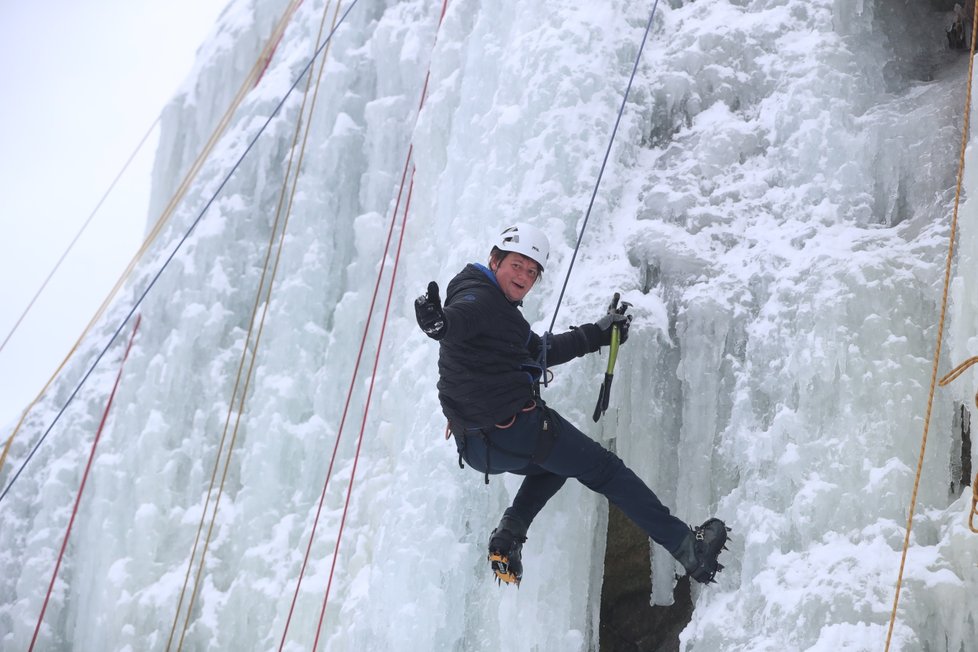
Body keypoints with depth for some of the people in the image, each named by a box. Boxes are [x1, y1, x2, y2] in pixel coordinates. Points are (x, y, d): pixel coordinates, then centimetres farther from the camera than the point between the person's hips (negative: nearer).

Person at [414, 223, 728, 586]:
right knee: (605, 470, 6)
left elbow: (540, 351, 29)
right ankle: (687, 547, 10)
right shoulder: (478, 297, -11)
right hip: (516, 429, -10)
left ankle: (510, 534, 12)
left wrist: (598, 334, 33)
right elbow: (457, 319, -34)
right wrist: (438, 323, -59)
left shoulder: (498, 307, 20)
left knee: (554, 463, 36)